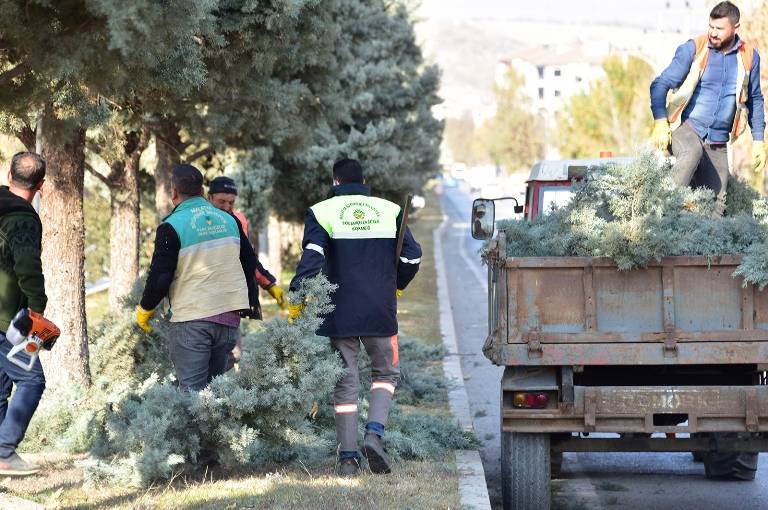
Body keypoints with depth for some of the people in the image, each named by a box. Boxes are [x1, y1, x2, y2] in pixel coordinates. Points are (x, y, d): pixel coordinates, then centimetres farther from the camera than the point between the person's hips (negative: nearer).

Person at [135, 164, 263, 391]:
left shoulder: (171, 227, -9)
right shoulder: (229, 221, 11)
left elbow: (160, 277, -10)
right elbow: (250, 264, 18)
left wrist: (145, 309, 6)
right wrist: (252, 303, 30)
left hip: (191, 320, -6)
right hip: (229, 318, 6)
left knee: (192, 389, -5)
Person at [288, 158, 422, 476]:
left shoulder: (322, 212, 0)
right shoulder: (390, 211, 7)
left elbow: (312, 257, -15)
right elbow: (412, 256, 6)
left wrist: (297, 299, -15)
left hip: (339, 312, -1)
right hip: (380, 312, 1)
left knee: (345, 382, 7)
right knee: (386, 372, 17)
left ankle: (347, 457, 4)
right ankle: (374, 433, -6)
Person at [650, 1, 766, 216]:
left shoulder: (749, 56, 5)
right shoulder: (693, 49, -5)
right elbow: (660, 84, -6)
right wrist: (660, 123, -18)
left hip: (718, 142, 4)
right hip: (686, 126, -4)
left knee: (714, 208, 0)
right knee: (692, 151, -38)